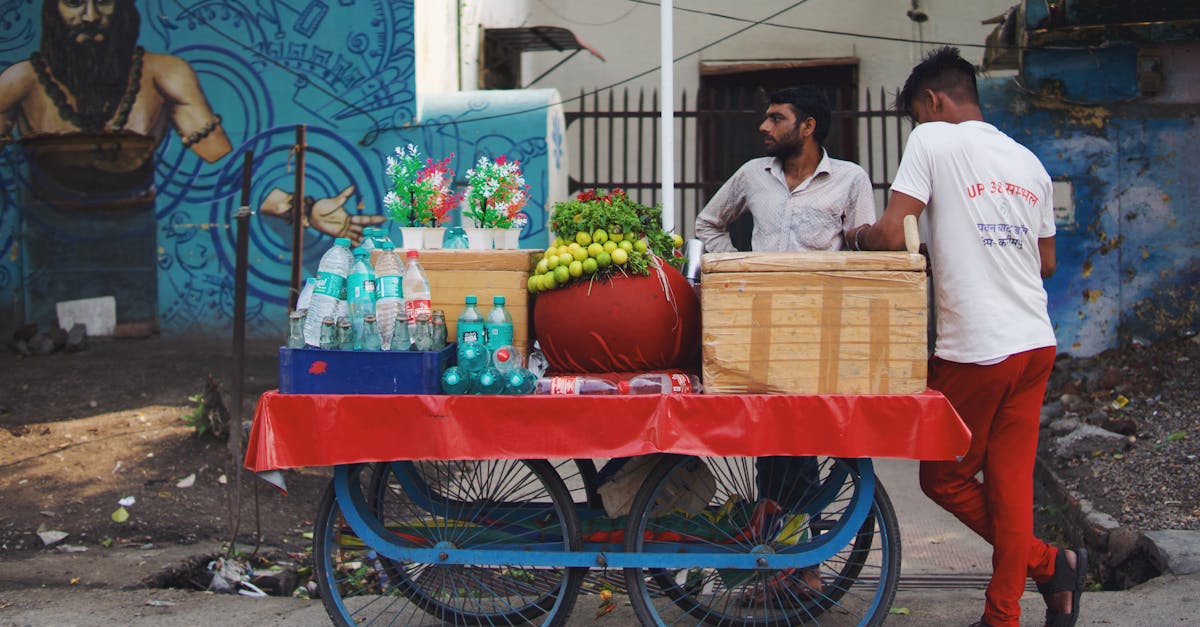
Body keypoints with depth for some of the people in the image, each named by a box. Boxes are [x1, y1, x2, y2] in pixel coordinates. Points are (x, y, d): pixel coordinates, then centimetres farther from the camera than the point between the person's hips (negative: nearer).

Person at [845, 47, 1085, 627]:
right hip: (1035, 343, 7)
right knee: (1011, 484, 9)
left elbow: (892, 236, -15)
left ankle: (1048, 564, 9)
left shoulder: (933, 140, -7)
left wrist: (857, 236, 6)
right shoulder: (1028, 162, 13)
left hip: (974, 350, -7)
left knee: (944, 477, 10)